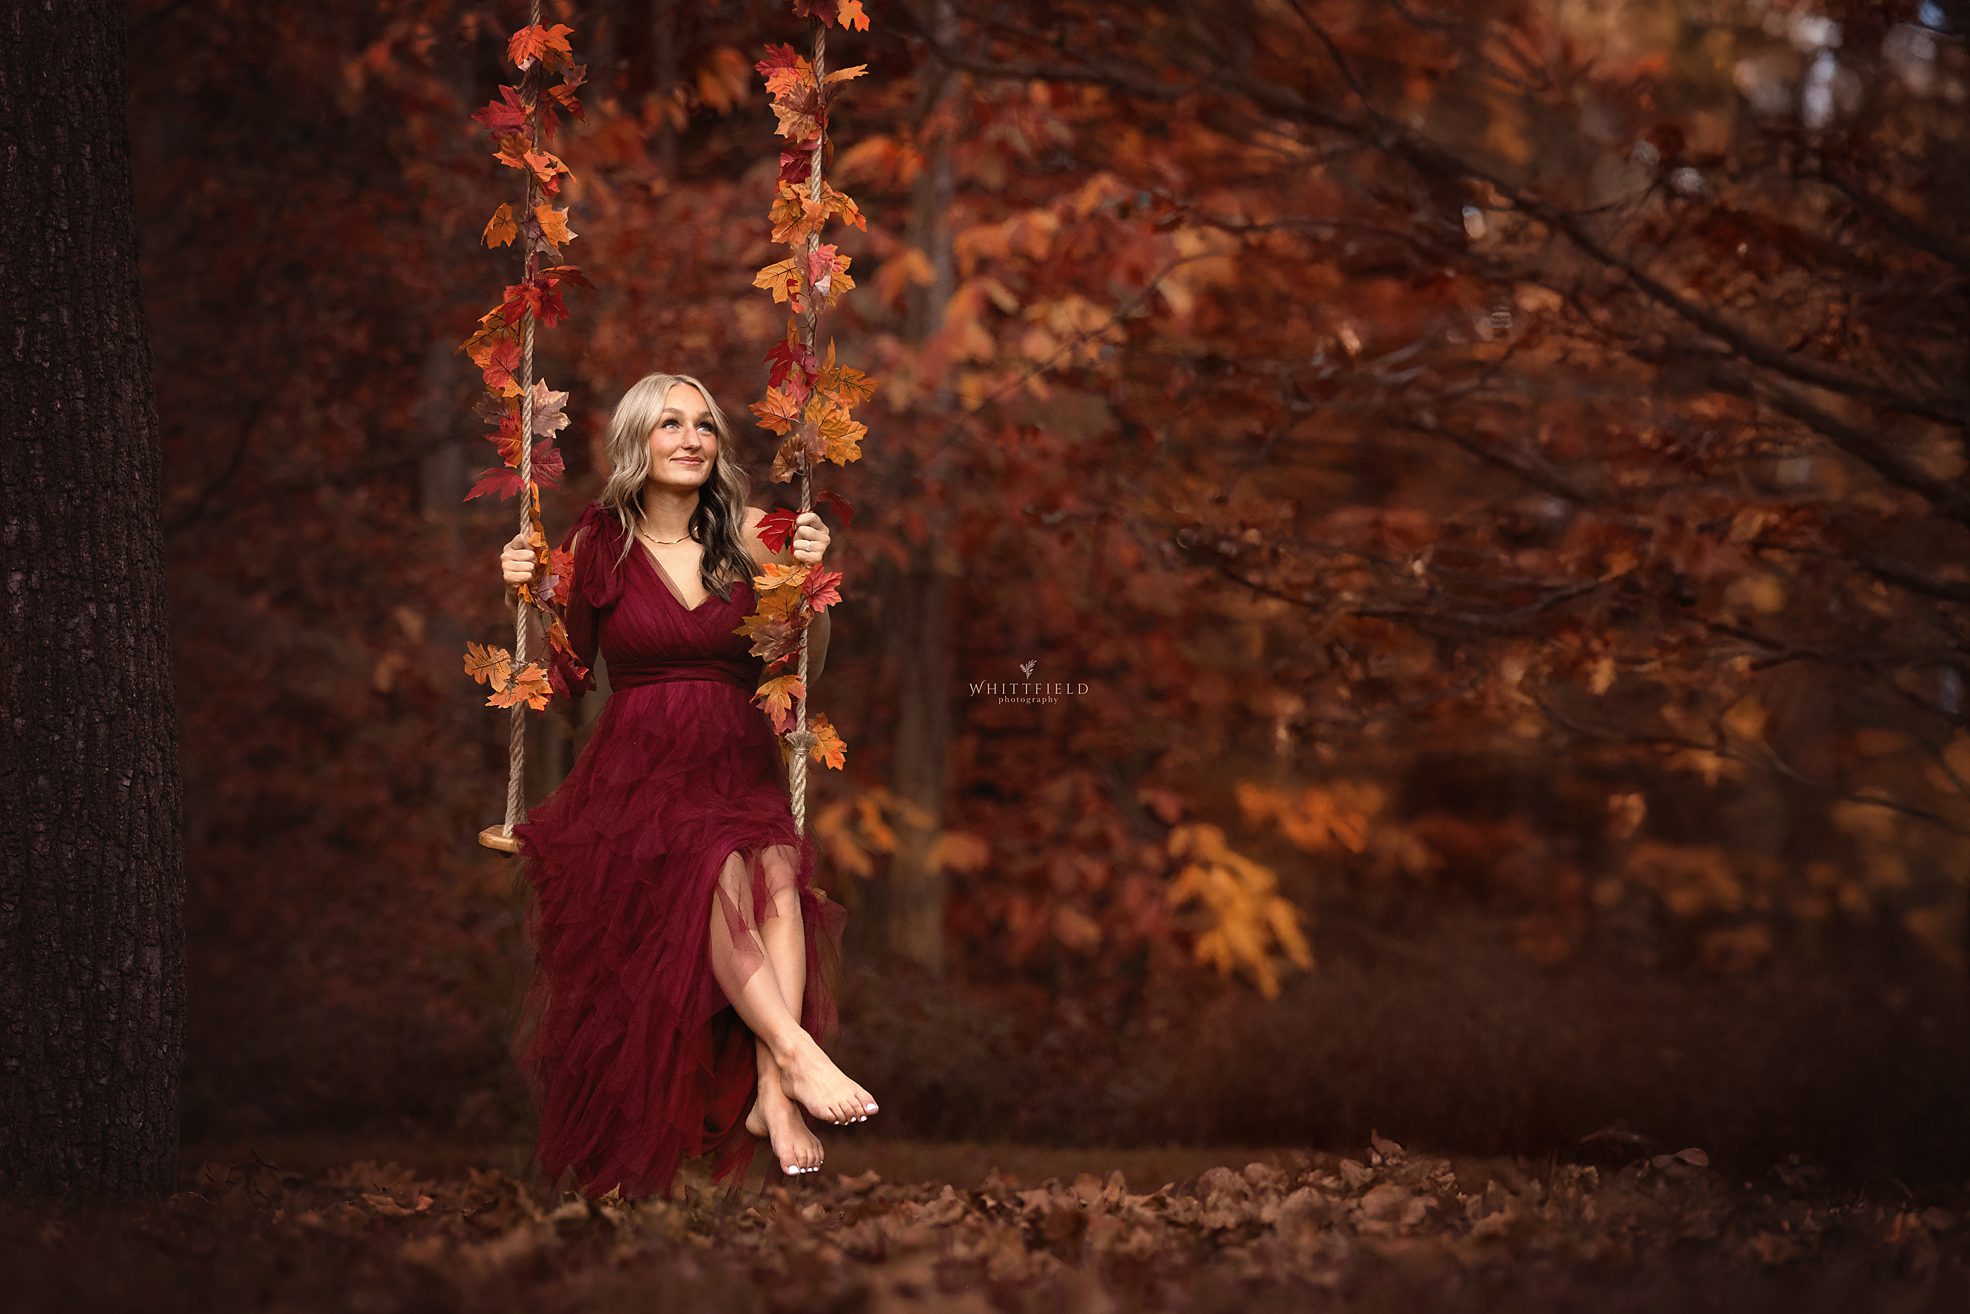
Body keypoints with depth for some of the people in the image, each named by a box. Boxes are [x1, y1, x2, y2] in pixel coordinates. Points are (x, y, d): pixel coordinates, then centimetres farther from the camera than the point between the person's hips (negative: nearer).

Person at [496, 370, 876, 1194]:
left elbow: (806, 668, 8)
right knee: (715, 869, -35)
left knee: (775, 863, -33)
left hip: (740, 766, 1)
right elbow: (566, 677, 11)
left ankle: (771, 1093, -42)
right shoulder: (598, 545, 4)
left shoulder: (746, 536, 6)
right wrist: (531, 598, -4)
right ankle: (795, 1054, -43)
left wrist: (808, 579, -7)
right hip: (637, 773, -1)